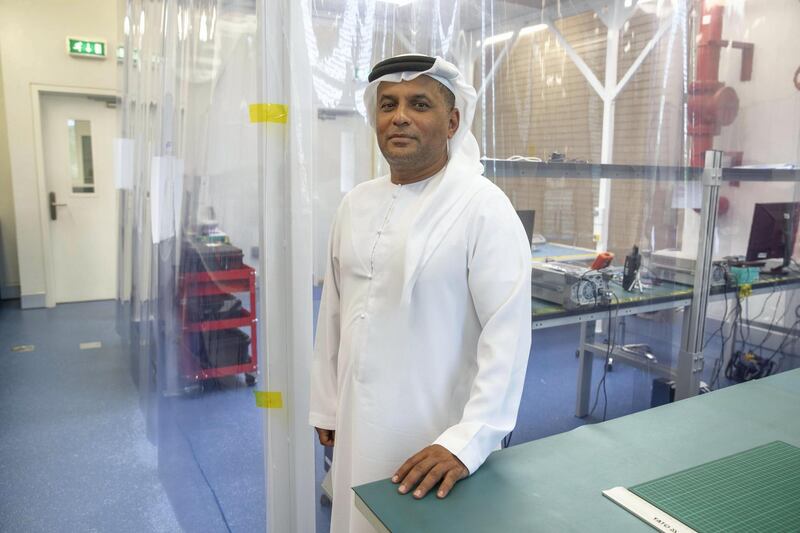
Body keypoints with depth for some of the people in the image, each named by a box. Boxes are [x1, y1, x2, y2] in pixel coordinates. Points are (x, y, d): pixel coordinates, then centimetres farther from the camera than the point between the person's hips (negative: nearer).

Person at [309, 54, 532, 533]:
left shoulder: (484, 207, -14)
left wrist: (468, 440, -22)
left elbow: (507, 333, -17)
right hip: (359, 426, 5)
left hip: (436, 436, -5)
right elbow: (334, 311, 9)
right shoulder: (356, 203, 4)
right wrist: (327, 406, 13)